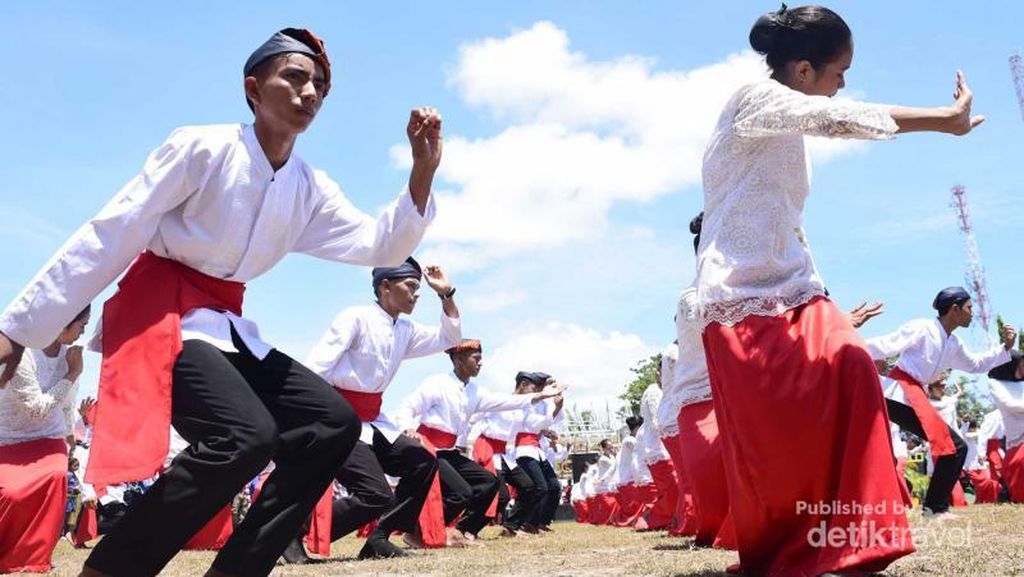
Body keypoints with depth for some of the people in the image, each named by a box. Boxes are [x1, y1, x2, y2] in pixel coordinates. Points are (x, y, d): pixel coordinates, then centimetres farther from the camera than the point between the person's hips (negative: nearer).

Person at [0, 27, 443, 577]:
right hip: (160, 315, -7)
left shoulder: (311, 189, 7)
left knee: (334, 422, -7)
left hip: (226, 325, 7)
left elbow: (382, 245, 2)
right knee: (247, 435, -29)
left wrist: (423, 170, -11)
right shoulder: (201, 146, -10)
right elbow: (109, 238, -12)